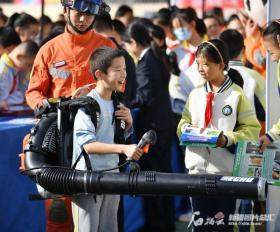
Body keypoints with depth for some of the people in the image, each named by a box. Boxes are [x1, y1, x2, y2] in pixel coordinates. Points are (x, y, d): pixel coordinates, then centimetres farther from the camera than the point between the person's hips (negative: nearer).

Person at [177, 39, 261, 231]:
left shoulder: (237, 94, -6)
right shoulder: (195, 94, 6)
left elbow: (251, 129, -7)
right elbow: (183, 122, 14)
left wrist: (228, 139, -21)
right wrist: (187, 129, -9)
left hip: (226, 172, -4)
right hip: (198, 169, 4)